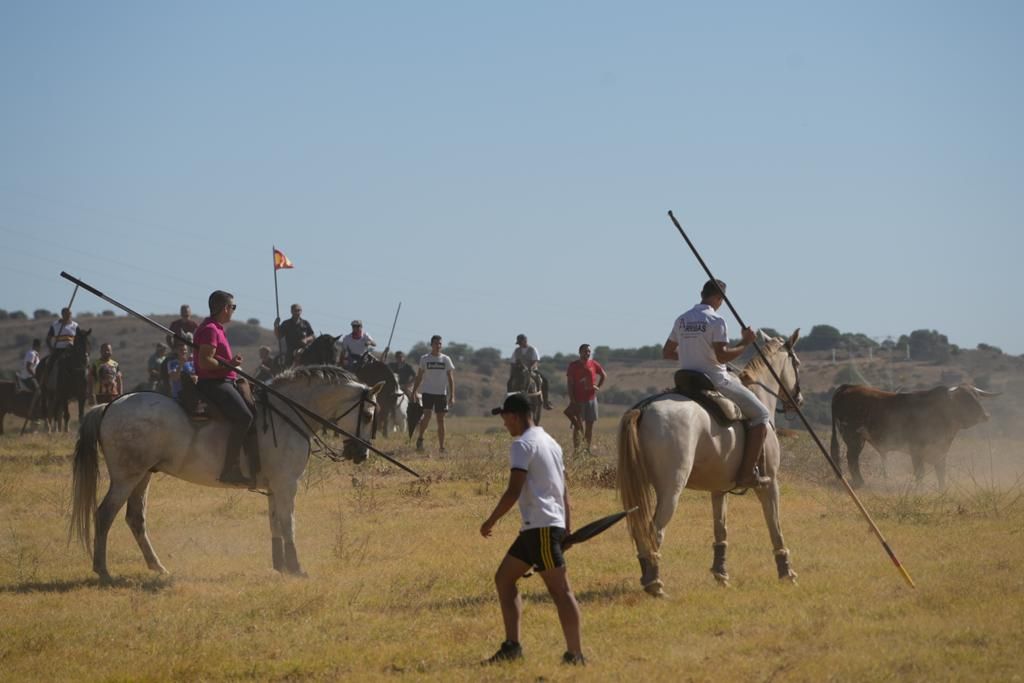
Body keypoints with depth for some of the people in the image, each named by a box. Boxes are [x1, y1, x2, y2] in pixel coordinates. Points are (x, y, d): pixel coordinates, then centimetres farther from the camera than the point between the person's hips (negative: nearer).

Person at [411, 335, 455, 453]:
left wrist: (452, 396, 0)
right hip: (428, 392, -2)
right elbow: (419, 377, 7)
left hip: (442, 393, 2)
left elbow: (450, 378, 7)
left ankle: (441, 447, 9)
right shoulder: (424, 359, 3)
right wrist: (414, 392, -2)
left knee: (441, 420, 4)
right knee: (427, 415, -18)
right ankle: (420, 438, 2)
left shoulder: (446, 359, 5)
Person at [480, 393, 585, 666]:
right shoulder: (549, 442, 18)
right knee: (504, 577, 14)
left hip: (541, 526, -10)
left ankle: (575, 654, -11)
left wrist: (491, 521, -8)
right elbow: (564, 489, 18)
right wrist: (567, 529, 20)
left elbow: (514, 490, -17)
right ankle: (512, 646, 10)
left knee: (560, 590, -10)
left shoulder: (523, 445, -10)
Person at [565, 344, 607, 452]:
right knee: (577, 426, -4)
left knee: (590, 425, 7)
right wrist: (572, 400, -13)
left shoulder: (594, 364, 4)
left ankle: (588, 449, 13)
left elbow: (604, 376, 19)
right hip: (577, 401, -4)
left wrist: (598, 387, 4)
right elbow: (569, 384, -6)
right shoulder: (573, 366, -4)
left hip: (591, 399, 4)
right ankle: (576, 450, -4)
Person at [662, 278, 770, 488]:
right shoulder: (716, 321, -14)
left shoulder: (681, 320, 8)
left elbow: (666, 353, 14)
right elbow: (722, 356, -23)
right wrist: (745, 343, -13)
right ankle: (747, 474, -10)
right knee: (760, 414, 1)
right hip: (715, 382, -7)